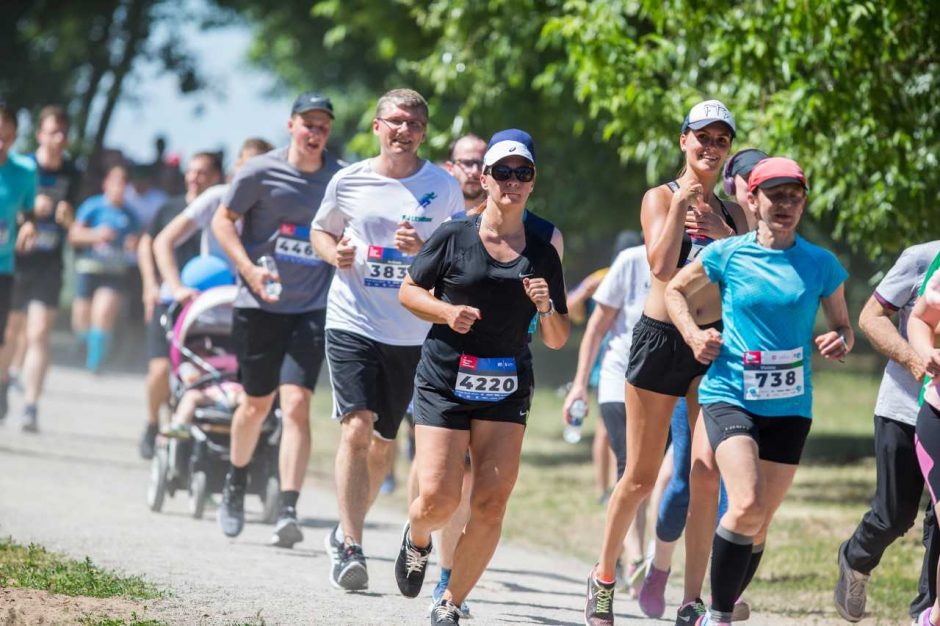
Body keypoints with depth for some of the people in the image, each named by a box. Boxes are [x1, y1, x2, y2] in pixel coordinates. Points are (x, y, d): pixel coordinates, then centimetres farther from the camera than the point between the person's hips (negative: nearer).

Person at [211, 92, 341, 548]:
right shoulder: (261, 172, -5)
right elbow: (223, 220, 0)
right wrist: (250, 270, -12)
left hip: (313, 306, 0)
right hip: (260, 305, 0)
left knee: (296, 404, -14)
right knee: (257, 404, 12)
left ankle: (287, 512, -20)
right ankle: (235, 484, 40)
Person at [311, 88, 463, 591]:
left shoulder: (443, 188, 1)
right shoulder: (348, 182, 3)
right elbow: (321, 230, 18)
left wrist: (423, 250, -14)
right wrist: (335, 252, -4)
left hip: (411, 334, 1)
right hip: (352, 322, -1)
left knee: (383, 442, 10)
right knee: (356, 428, -16)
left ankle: (346, 531, 32)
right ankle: (349, 548, -14)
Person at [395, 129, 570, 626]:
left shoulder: (542, 254, 5)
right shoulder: (453, 238, -2)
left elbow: (556, 340, 9)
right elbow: (409, 291, 8)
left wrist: (546, 307, -12)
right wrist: (446, 311, -11)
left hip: (506, 390, 2)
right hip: (444, 382, -2)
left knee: (490, 506, -8)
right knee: (438, 499, -11)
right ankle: (416, 538, 26)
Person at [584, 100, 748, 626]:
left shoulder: (731, 213, 12)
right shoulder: (661, 197, 0)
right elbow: (661, 266, -15)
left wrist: (723, 233, -9)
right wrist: (681, 202, -15)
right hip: (662, 337, -3)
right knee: (641, 477, 3)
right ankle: (604, 577, 24)